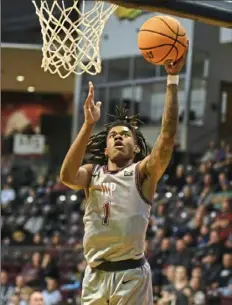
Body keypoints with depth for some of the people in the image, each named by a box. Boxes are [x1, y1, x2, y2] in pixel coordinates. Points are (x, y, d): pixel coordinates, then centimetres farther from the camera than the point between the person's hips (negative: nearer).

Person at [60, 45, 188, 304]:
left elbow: (168, 135, -13)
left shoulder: (142, 173, 2)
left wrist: (172, 79, -19)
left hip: (131, 274, -3)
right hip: (95, 274, 3)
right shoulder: (93, 173, 10)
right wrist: (89, 125, -20)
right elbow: (67, 176, -13)